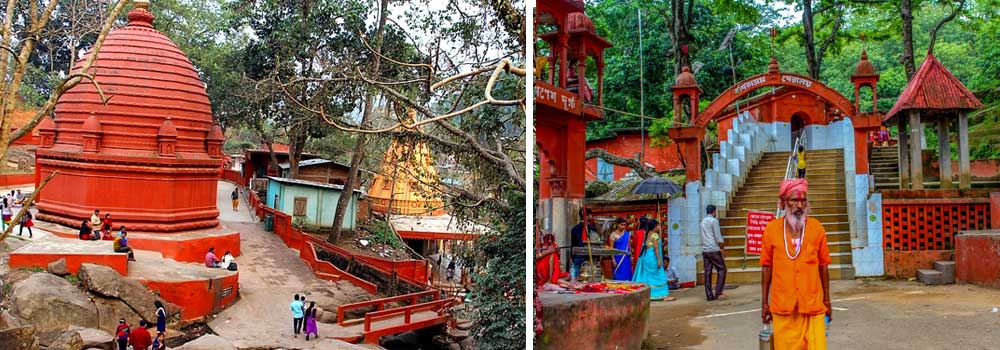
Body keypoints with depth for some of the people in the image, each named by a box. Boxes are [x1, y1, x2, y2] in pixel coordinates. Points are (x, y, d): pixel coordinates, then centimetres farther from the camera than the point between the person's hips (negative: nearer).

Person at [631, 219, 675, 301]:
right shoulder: (655, 235, -12)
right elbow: (656, 248, -17)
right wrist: (659, 260, -18)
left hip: (646, 257, 8)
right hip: (652, 257, -8)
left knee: (646, 276, 10)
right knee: (659, 276, -2)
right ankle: (664, 295, 0)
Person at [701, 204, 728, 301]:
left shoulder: (703, 221, 16)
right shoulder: (714, 221, -7)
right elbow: (718, 236, -12)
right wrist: (722, 248, -3)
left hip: (704, 250, 7)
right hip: (714, 250, -7)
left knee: (707, 272, 5)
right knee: (722, 269, 1)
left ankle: (709, 295, 3)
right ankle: (718, 293, -6)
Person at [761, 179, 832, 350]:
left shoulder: (817, 228, 1)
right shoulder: (771, 229, -1)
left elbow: (823, 266, 7)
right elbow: (767, 267, 5)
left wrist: (827, 301, 10)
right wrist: (764, 302, 6)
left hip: (813, 305, 0)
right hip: (783, 306, 0)